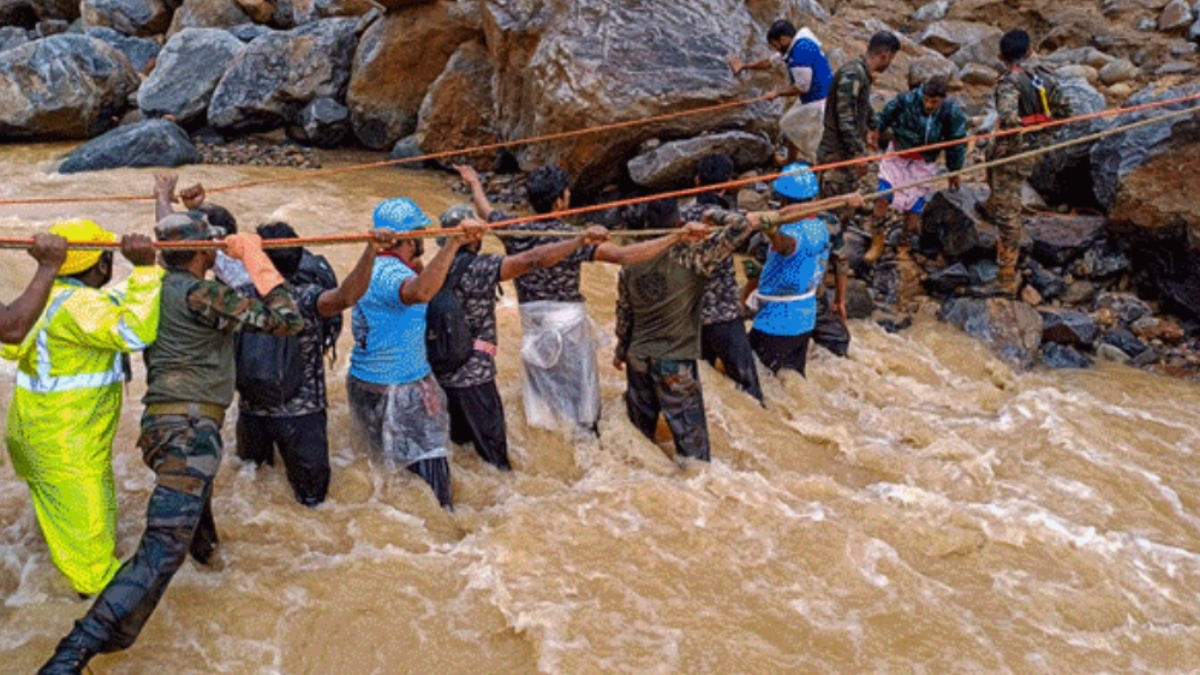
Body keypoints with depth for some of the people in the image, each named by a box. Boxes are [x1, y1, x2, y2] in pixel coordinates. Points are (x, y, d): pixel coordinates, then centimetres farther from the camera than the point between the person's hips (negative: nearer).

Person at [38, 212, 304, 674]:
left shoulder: (160, 288, 12)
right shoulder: (197, 294, -14)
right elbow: (285, 319, -17)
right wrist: (255, 256, -10)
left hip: (167, 422, 10)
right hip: (188, 428, -10)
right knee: (163, 552, -19)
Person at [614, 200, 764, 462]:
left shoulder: (631, 265, -1)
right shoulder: (691, 259, -16)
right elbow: (741, 226, -19)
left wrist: (621, 353, 24)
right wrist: (711, 215, -3)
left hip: (638, 361, 5)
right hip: (676, 365, -5)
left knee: (639, 434, 18)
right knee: (692, 444, 3)